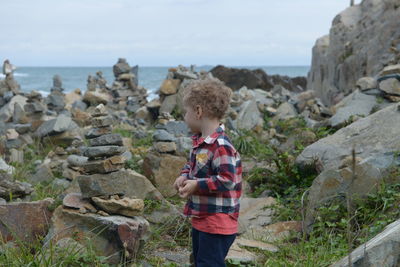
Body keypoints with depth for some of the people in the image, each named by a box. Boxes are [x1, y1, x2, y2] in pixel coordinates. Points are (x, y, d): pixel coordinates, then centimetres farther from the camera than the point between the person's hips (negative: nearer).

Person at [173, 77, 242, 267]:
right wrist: (184, 176, 2)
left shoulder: (221, 146, -24)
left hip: (217, 224, -11)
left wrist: (197, 185, -23)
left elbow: (227, 180, -29)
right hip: (200, 219, 11)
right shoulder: (199, 141, 7)